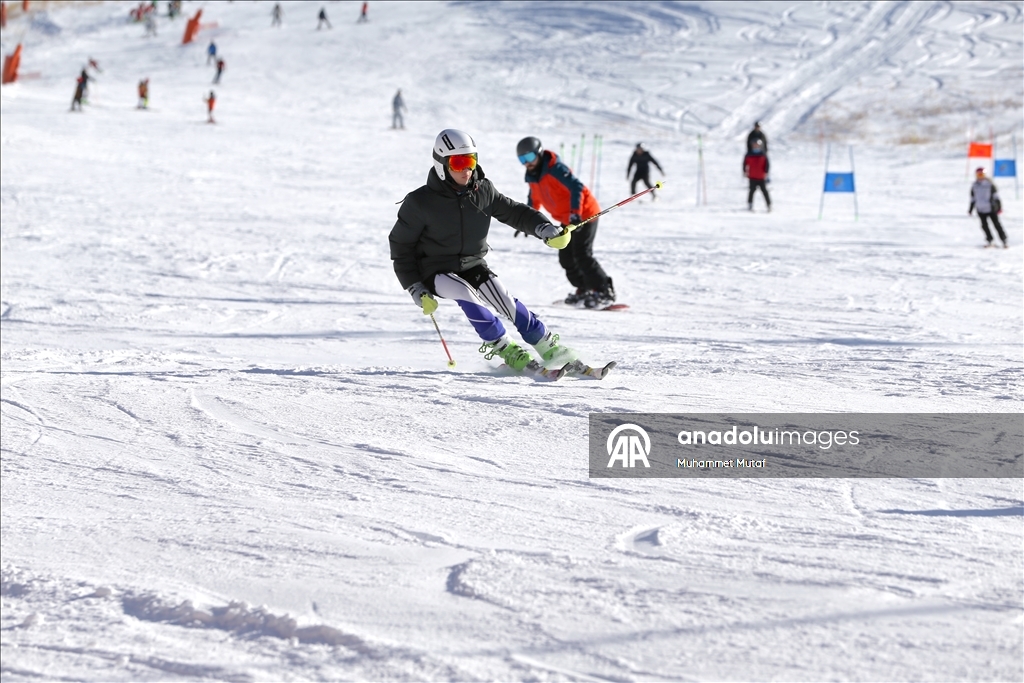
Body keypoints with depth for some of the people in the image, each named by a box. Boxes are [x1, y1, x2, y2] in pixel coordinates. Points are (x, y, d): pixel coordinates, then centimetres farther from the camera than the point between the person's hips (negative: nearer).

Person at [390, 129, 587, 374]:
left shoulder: (483, 191, -5)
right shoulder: (420, 203, -16)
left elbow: (514, 212, 1)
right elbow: (400, 245, -7)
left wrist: (544, 228, -19)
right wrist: (415, 289, -11)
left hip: (472, 266, 3)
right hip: (436, 271, -3)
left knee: (505, 302, -17)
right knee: (465, 294, -32)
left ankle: (550, 349, -7)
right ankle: (505, 349, -20)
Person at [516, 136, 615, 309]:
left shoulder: (555, 169, -23)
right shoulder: (533, 176, 5)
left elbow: (577, 187, -31)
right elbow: (534, 199, 23)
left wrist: (575, 213, -39)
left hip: (584, 214, -9)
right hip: (567, 220, 9)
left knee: (582, 256, -14)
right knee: (566, 257, 7)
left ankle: (605, 292, -8)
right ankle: (585, 290, 21)